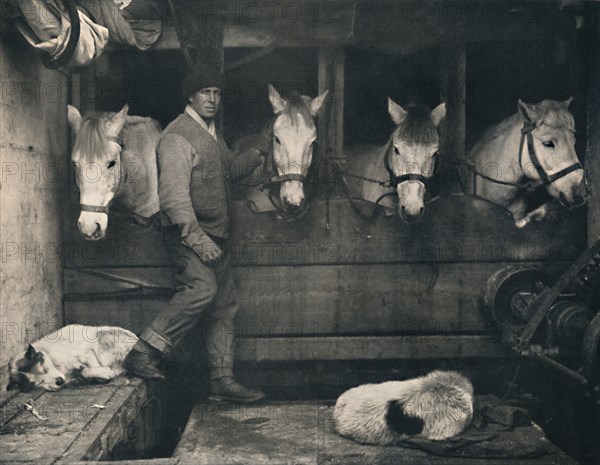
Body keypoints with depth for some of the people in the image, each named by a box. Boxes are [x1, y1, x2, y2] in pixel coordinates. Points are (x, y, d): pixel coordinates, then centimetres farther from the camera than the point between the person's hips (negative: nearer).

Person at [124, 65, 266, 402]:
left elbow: (230, 168, 36)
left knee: (226, 305, 8)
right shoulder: (178, 137, -12)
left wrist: (257, 156, 19)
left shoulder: (211, 134, 18)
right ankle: (144, 353, -18)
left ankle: (223, 380, 15)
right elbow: (174, 195, -22)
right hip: (188, 235, -9)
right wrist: (196, 238, -29)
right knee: (202, 288, -28)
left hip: (214, 235, 9)